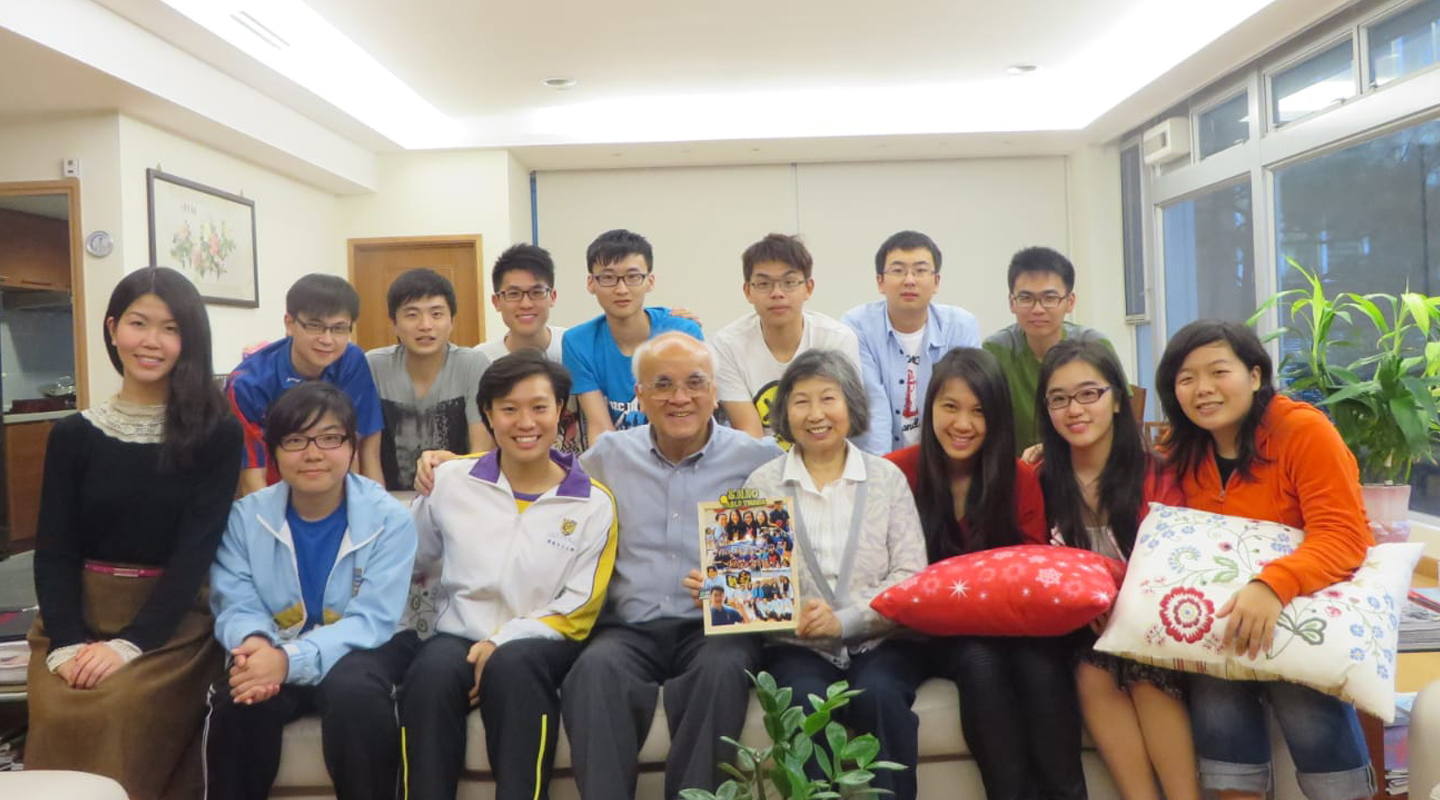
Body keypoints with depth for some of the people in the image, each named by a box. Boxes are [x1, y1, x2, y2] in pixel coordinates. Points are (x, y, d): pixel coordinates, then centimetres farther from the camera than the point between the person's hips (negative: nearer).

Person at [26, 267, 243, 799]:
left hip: (173, 620, -2)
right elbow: (53, 551, 2)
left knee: (119, 712, -28)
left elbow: (197, 549, -9)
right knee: (58, 717, -24)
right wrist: (68, 642, -15)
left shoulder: (217, 434, -3)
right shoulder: (73, 434, 5)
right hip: (80, 615, 2)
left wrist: (130, 642, -19)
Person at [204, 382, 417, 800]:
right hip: (273, 655, 2)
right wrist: (254, 642, -30)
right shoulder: (246, 516, 0)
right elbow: (235, 606, -5)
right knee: (239, 699, -30)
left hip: (355, 653, -2)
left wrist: (290, 659, -32)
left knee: (354, 691, -35)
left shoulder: (390, 519, -11)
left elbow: (372, 621, -17)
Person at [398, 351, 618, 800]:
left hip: (539, 643, -2)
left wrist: (504, 643, -14)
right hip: (460, 635, 2)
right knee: (431, 673, -32)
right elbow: (408, 562, 19)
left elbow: (578, 611, -1)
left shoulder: (594, 503, 1)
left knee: (511, 665, -36)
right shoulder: (451, 480, 7)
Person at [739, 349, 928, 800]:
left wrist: (845, 620, -14)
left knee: (879, 694, -29)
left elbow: (911, 576, -1)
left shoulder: (887, 477, 7)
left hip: (882, 640, 1)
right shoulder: (763, 483, 7)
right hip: (798, 645, 0)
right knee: (807, 702, -30)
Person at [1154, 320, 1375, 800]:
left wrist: (1274, 586, -38)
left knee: (1305, 700, -26)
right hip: (1227, 609, 4)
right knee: (1215, 697, -20)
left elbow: (1342, 539, -21)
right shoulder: (1182, 452, 2)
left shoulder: (1303, 430, -14)